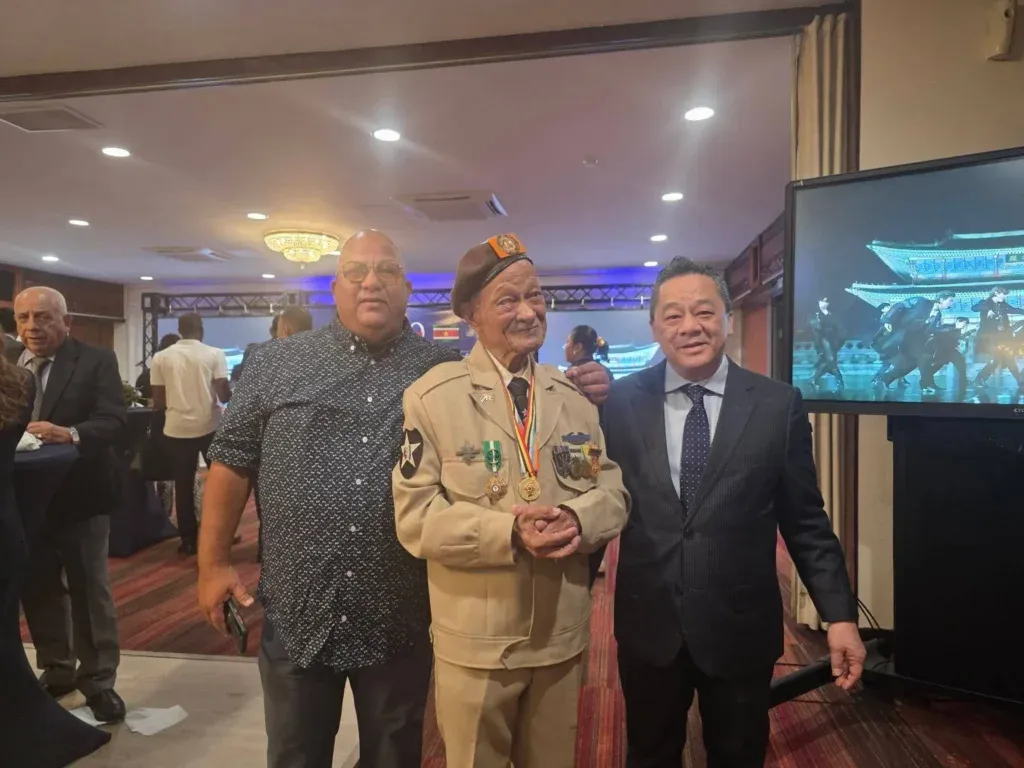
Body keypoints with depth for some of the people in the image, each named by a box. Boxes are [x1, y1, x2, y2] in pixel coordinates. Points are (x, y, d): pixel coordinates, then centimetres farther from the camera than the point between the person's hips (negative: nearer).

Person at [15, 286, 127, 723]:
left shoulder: (96, 362, -8)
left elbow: (114, 421, -18)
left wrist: (69, 433, -35)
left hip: (79, 496, -4)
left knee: (89, 590, 7)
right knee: (37, 590, 16)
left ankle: (98, 680, 20)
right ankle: (56, 670, 35)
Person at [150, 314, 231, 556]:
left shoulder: (161, 357, 2)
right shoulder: (214, 354, -4)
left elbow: (158, 401, 1)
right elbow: (224, 395, -10)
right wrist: (229, 390, 12)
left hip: (176, 428, 1)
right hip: (209, 426, -1)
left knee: (183, 484, 9)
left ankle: (188, 539, 12)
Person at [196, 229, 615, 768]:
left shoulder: (448, 372, -1)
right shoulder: (277, 364, 1)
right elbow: (234, 459, 4)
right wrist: (213, 563, 2)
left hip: (401, 618, 0)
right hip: (298, 612, 1)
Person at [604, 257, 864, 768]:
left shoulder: (779, 405, -6)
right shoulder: (622, 400, -5)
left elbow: (805, 521, -2)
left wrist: (839, 614, -4)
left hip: (741, 626, 0)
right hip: (647, 625, 1)